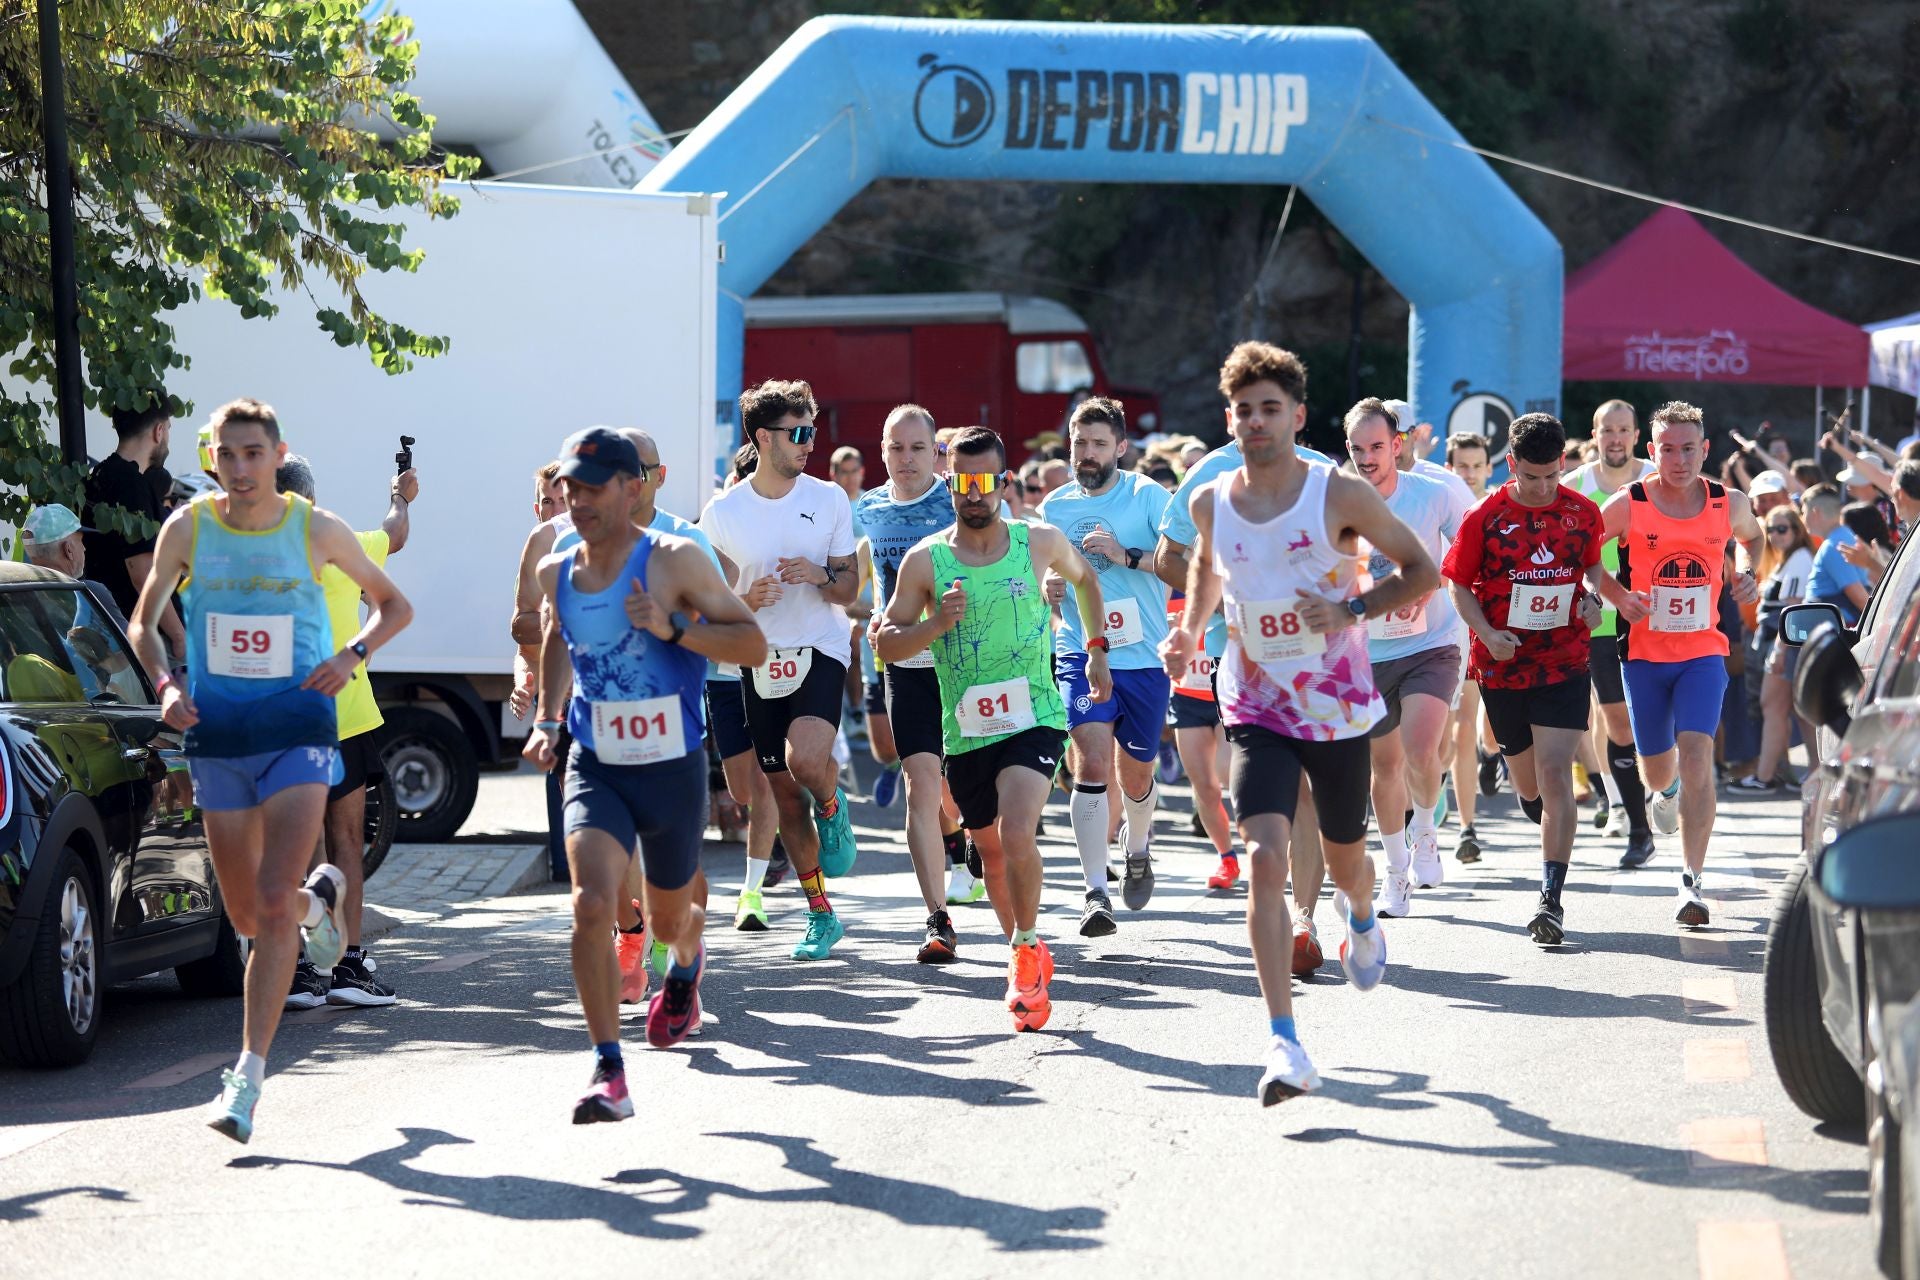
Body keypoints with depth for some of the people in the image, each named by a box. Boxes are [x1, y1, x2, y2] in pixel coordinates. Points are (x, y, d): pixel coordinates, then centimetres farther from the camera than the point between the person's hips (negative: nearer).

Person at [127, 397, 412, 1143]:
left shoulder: (316, 531, -4)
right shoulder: (187, 529, -1)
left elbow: (393, 605, 9)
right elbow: (144, 621, 11)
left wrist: (352, 655, -11)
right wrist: (165, 685, -8)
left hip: (298, 732, -3)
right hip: (217, 736, 3)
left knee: (273, 906, -16)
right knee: (246, 918, 12)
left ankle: (249, 1078, -13)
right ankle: (320, 900, 48)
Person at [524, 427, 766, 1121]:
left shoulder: (675, 562, -13)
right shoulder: (556, 572, 1)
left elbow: (753, 645, -13)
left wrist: (672, 628, -27)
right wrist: (545, 718, 12)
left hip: (672, 769, -2)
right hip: (595, 769, 2)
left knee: (668, 920, 16)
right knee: (591, 907, -20)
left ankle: (685, 964, 57)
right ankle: (609, 1073, -17)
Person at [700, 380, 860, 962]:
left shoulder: (829, 499, 1)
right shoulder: (723, 513, -1)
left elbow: (849, 591, 6)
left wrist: (821, 575, -16)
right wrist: (746, 600, -15)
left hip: (820, 650, -1)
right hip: (760, 661, 2)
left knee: (806, 758, -27)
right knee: (784, 790, 6)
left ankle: (833, 808, 9)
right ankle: (820, 913, 19)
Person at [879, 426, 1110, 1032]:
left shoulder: (1040, 543, -1)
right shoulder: (925, 560, -3)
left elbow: (1084, 577, 22)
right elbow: (885, 644, -2)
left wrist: (1095, 649, 20)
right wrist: (937, 624, -19)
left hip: (1033, 720, -2)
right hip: (965, 731, 2)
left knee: (1016, 834, -22)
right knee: (991, 851, 15)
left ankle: (1026, 952, -3)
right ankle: (1027, 957, 36)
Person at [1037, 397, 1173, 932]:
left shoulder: (1146, 495, -4)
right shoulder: (1054, 506, 8)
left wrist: (1127, 555, -22)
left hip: (1143, 657, -1)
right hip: (1081, 654, 1)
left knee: (1135, 777, 13)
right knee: (1092, 763, -18)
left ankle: (1137, 848, 46)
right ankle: (1095, 892, -17)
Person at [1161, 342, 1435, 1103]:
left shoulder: (1340, 495, -12)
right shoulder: (1210, 503, -2)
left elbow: (1422, 572, -5)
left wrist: (1353, 609, -19)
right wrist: (1190, 630, 6)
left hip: (1339, 707, -1)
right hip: (1258, 711, 1)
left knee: (1343, 858, 17)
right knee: (1265, 858, -19)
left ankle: (1363, 919, 59)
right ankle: (1285, 1046, -22)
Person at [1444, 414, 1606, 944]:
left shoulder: (1583, 512, -1)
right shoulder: (1485, 517, -6)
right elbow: (1460, 585, 1)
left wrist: (1592, 597, -5)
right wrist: (1487, 634, -14)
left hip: (1564, 662, -1)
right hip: (1502, 662, 1)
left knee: (1554, 773, -13)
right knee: (1528, 783, 13)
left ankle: (1552, 897, -11)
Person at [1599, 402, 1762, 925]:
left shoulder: (1730, 504, -2)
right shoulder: (1626, 505, -10)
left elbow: (1751, 537, 21)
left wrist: (1748, 577, 2)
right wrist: (1617, 595, -10)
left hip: (1703, 652, 0)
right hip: (1644, 652, 0)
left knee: (1696, 754, -19)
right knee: (1658, 767, 12)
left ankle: (1692, 882, -18)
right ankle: (1665, 792, 54)